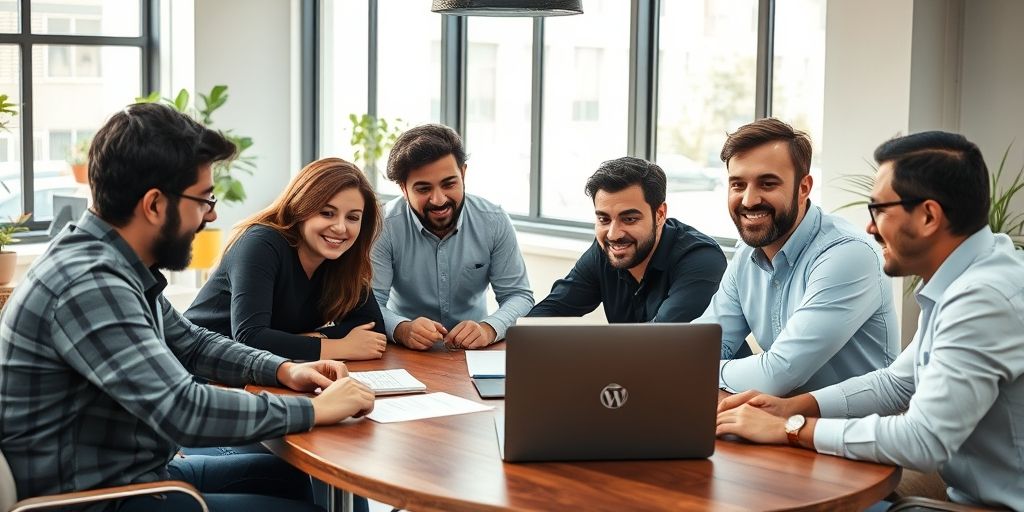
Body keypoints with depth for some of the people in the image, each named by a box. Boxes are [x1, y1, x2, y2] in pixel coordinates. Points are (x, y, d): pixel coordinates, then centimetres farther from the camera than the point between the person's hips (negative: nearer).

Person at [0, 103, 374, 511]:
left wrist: (283, 370, 1)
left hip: (132, 473, 9)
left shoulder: (113, 264, 3)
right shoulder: (89, 284, -27)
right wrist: (316, 410, -22)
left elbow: (190, 343, 17)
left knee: (291, 475, 20)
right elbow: (184, 410, -32)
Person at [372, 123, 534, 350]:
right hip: (407, 356, 0)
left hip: (475, 354, 0)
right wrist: (403, 330, -35)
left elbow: (519, 296, -4)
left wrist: (488, 329, -25)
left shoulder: (494, 222, -6)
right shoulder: (384, 227, -13)